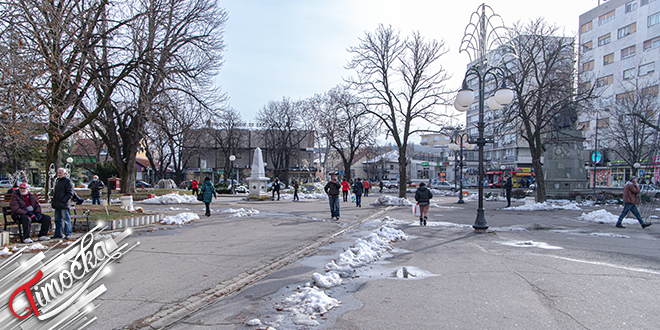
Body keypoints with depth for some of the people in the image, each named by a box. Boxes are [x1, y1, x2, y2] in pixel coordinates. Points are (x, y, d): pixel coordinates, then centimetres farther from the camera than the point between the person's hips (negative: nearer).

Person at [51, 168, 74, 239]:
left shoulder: (68, 181, -7)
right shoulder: (57, 181, 19)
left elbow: (70, 193, -13)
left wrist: (63, 200, -19)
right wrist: (53, 201, 14)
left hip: (64, 205, -9)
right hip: (57, 205, 9)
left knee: (66, 219, -5)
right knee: (57, 219, 13)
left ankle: (68, 234, -1)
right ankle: (58, 234, 21)